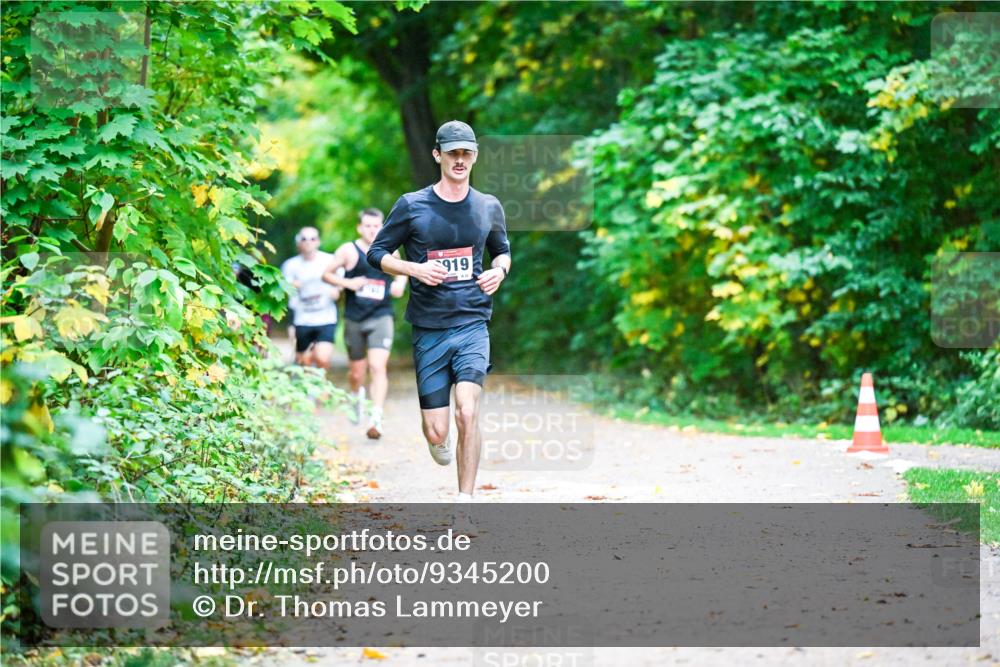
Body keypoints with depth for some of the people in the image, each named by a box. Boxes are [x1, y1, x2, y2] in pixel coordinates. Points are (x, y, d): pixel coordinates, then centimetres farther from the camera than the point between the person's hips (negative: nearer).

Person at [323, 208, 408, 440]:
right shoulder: (348, 251, -2)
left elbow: (401, 272, 23)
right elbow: (327, 274, 4)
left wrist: (400, 285, 2)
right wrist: (347, 283, -12)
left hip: (381, 318, 0)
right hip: (354, 319, 0)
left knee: (378, 366, -17)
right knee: (357, 372, 12)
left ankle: (376, 418, -21)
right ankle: (357, 395, 47)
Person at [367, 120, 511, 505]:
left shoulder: (489, 207, 7)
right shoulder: (412, 206, -1)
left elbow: (502, 251, 24)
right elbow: (376, 254, 5)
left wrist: (499, 271, 1)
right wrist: (414, 269, -12)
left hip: (473, 325, 0)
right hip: (429, 329, 0)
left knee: (467, 412, -21)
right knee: (437, 433, 0)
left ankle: (465, 500, -11)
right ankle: (439, 435, 39)